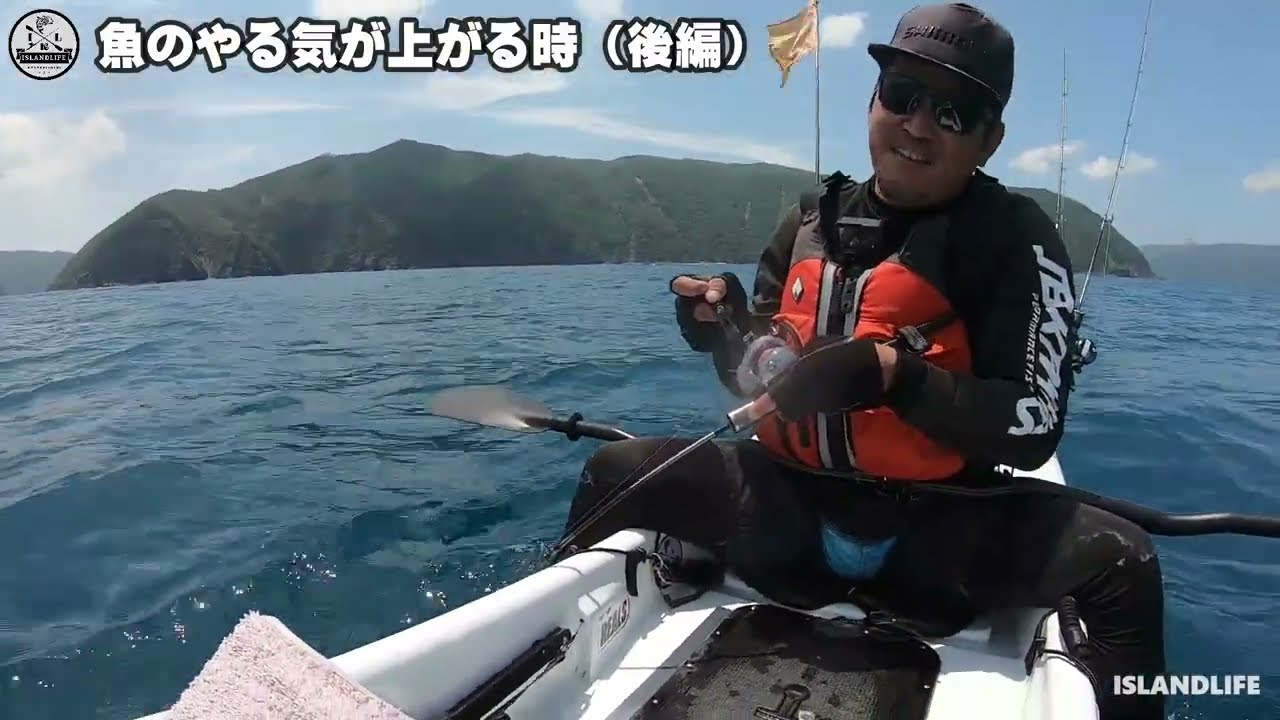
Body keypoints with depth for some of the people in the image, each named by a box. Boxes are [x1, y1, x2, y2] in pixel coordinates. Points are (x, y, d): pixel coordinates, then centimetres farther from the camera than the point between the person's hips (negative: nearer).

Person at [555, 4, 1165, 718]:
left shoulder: (1018, 241, -8)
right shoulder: (811, 221, 5)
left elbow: (1033, 429, -15)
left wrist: (891, 372, -27)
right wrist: (729, 335, -9)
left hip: (939, 531, -3)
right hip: (792, 507, 4)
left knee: (1120, 562, -26)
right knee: (617, 473, -3)